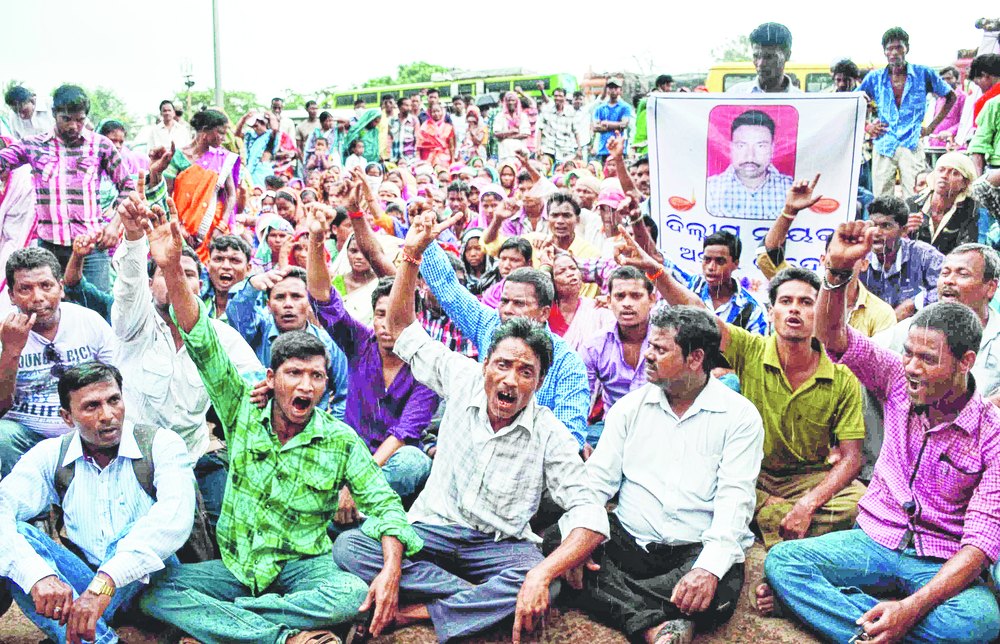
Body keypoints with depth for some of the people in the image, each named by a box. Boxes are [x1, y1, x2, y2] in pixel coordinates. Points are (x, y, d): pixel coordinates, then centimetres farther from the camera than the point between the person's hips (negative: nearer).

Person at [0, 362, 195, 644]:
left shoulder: (161, 444, -9)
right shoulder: (51, 456, 1)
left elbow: (176, 514, -28)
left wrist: (106, 581, -39)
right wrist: (38, 575, -36)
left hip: (147, 581, -3)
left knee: (139, 527, -31)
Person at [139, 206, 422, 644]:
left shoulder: (341, 441, -5)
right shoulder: (243, 411, -2)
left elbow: (384, 505, -6)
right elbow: (204, 346, -11)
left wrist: (391, 570, -24)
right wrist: (172, 270, -22)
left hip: (303, 565, -2)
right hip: (236, 566, 2)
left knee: (353, 596, -33)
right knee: (154, 589, -22)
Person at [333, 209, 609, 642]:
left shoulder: (550, 436, -10)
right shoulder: (463, 380, -1)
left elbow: (590, 517, -18)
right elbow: (401, 325, 8)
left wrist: (543, 574, -37)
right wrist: (412, 255, -5)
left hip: (500, 543, -3)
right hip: (432, 529, 3)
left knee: (535, 580, -36)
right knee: (348, 546, -23)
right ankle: (483, 597, -22)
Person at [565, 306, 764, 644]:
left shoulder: (740, 415, -1)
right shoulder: (630, 406, 10)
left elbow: (735, 498, -11)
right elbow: (598, 479, 3)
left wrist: (710, 568, -28)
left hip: (697, 550, -3)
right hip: (627, 540, 3)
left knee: (713, 595, -36)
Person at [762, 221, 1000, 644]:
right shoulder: (900, 383, -1)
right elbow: (833, 336, -7)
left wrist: (912, 606, -31)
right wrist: (837, 269, -27)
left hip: (942, 564, -2)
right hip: (875, 540, 3)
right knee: (780, 560, -23)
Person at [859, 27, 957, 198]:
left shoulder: (923, 74, 4)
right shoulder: (875, 77, 8)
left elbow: (951, 97, 15)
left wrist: (932, 126, 7)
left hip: (912, 147, -2)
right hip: (883, 147, 2)